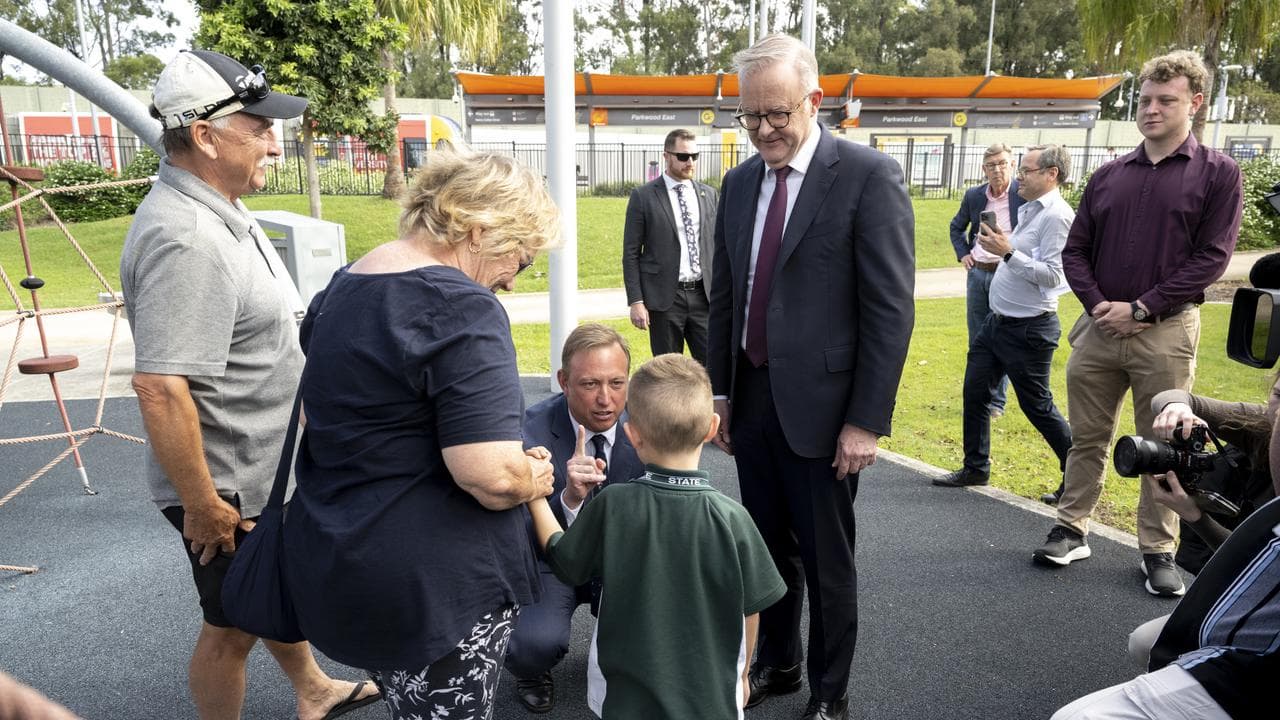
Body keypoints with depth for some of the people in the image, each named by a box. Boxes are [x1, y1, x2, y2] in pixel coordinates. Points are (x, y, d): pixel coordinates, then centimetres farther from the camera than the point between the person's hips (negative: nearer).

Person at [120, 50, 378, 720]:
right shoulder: (183, 238, -28)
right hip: (228, 488, -10)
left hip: (265, 470, 10)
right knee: (233, 626, 12)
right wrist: (203, 507, -25)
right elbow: (160, 387, -33)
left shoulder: (218, 210, 5)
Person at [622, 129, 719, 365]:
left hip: (703, 295, 3)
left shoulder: (708, 194, 10)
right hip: (664, 298, -3)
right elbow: (631, 254, -3)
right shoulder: (643, 196, -3)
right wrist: (636, 301, -9)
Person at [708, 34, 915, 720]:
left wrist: (867, 420, -14)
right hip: (750, 399, 5)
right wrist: (719, 392, 10)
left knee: (825, 561, 9)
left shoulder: (868, 175, -10)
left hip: (819, 406, -5)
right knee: (768, 548, 18)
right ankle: (777, 665, 40)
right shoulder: (739, 181, 8)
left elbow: (891, 309, -12)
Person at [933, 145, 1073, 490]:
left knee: (1037, 406, 3)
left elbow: (1051, 275, -24)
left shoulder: (1056, 216, -17)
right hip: (997, 320, 9)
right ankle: (975, 468, 24)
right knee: (974, 393, 11)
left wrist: (1008, 252, -25)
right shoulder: (1029, 210, 12)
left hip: (1028, 329, -9)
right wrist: (999, 250, 6)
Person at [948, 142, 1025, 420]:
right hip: (977, 273, 5)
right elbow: (957, 227, 23)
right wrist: (963, 253, 10)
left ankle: (996, 401, 13)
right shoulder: (973, 196, 6)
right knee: (976, 340, 11)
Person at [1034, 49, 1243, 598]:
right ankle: (1071, 531, 22)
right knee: (1086, 438, 10)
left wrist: (1141, 308, -13)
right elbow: (1075, 250, 9)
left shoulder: (1217, 173, 1)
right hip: (1099, 328, 3)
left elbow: (1211, 257, -6)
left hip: (1166, 332, -3)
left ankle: (1158, 552, 18)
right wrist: (1098, 306, -7)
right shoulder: (1109, 176, 11)